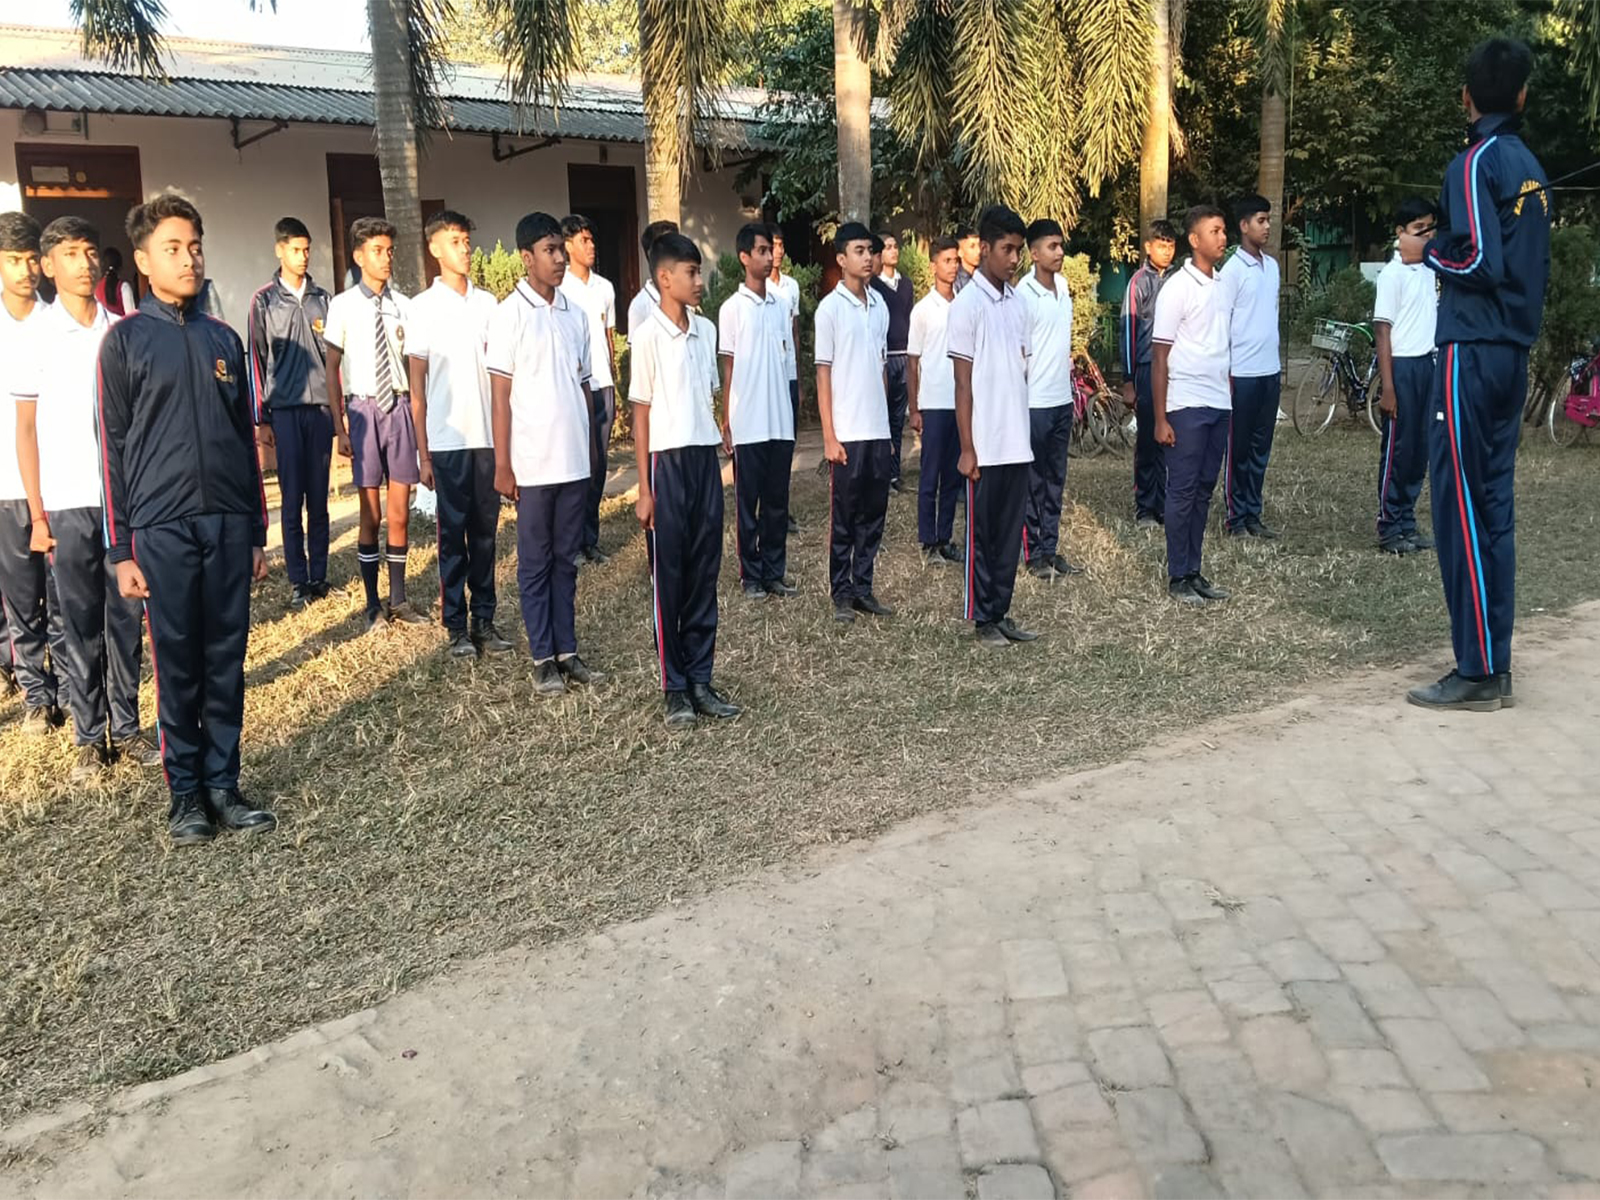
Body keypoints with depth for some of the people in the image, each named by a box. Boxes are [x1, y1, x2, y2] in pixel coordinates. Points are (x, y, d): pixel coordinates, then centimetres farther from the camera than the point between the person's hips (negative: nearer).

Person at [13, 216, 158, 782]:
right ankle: (90, 737, 13)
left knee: (126, 617, 6)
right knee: (78, 625, 5)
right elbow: (26, 429, 1)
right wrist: (37, 515, -4)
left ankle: (127, 728, 16)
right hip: (68, 504, -2)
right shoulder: (37, 335, -1)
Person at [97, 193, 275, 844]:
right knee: (177, 666, 3)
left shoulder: (224, 340, 12)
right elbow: (114, 448, 0)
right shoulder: (126, 340, 1)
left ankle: (223, 785, 16)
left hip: (229, 524, 3)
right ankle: (185, 793, 15)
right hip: (163, 528, -3)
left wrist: (256, 532, 12)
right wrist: (122, 550, -4)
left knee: (227, 663, 6)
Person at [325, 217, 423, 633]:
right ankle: (373, 605, 16)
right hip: (364, 408, -2)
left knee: (399, 513, 7)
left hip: (400, 407, 2)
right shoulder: (343, 305, -2)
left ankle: (399, 599, 21)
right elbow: (332, 369, 1)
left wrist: (420, 417, 2)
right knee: (371, 514, 3)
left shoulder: (402, 306, 5)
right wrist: (339, 426, -4)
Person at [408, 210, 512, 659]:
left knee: (485, 530, 8)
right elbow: (417, 387, 0)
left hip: (488, 434, 3)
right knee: (453, 534, 4)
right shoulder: (424, 307, -1)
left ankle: (484, 618, 16)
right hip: (447, 439, -3)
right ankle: (456, 625, 11)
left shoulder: (487, 302, 9)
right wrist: (422, 452, -4)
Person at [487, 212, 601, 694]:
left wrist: (588, 447, 12)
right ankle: (543, 658, 13)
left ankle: (567, 651, 19)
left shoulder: (576, 312, 9)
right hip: (533, 464, -5)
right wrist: (502, 466, -10)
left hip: (574, 461, 5)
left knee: (566, 560, 11)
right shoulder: (510, 314, -7)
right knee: (536, 563, 5)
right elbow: (501, 395, -7)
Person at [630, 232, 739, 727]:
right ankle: (675, 689, 12)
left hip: (706, 458, 6)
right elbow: (640, 413, -6)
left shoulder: (706, 330, 9)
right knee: (669, 579, 3)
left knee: (704, 575, 9)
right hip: (669, 462, -6)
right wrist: (644, 489, -8)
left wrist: (712, 454, 14)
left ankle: (701, 681, 18)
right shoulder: (649, 336, -8)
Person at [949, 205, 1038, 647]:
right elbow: (963, 384, -9)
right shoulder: (967, 304, -8)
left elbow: (1022, 373, 15)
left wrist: (1026, 434, 12)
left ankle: (1001, 614, 20)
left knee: (1010, 534, 11)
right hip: (986, 446, -6)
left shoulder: (1018, 304, 11)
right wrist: (967, 448, -11)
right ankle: (982, 620, 13)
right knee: (982, 535, 4)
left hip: (1018, 444, 6)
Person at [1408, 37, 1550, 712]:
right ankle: (1493, 666, 12)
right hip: (1513, 352, 8)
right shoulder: (1531, 167, 15)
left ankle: (1478, 673, -5)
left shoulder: (1475, 162, -8)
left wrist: (1431, 252, -1)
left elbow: (1477, 258, -17)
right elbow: (1534, 263, 20)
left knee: (1462, 507, -6)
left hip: (1471, 352, -8)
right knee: (1493, 507, 8)